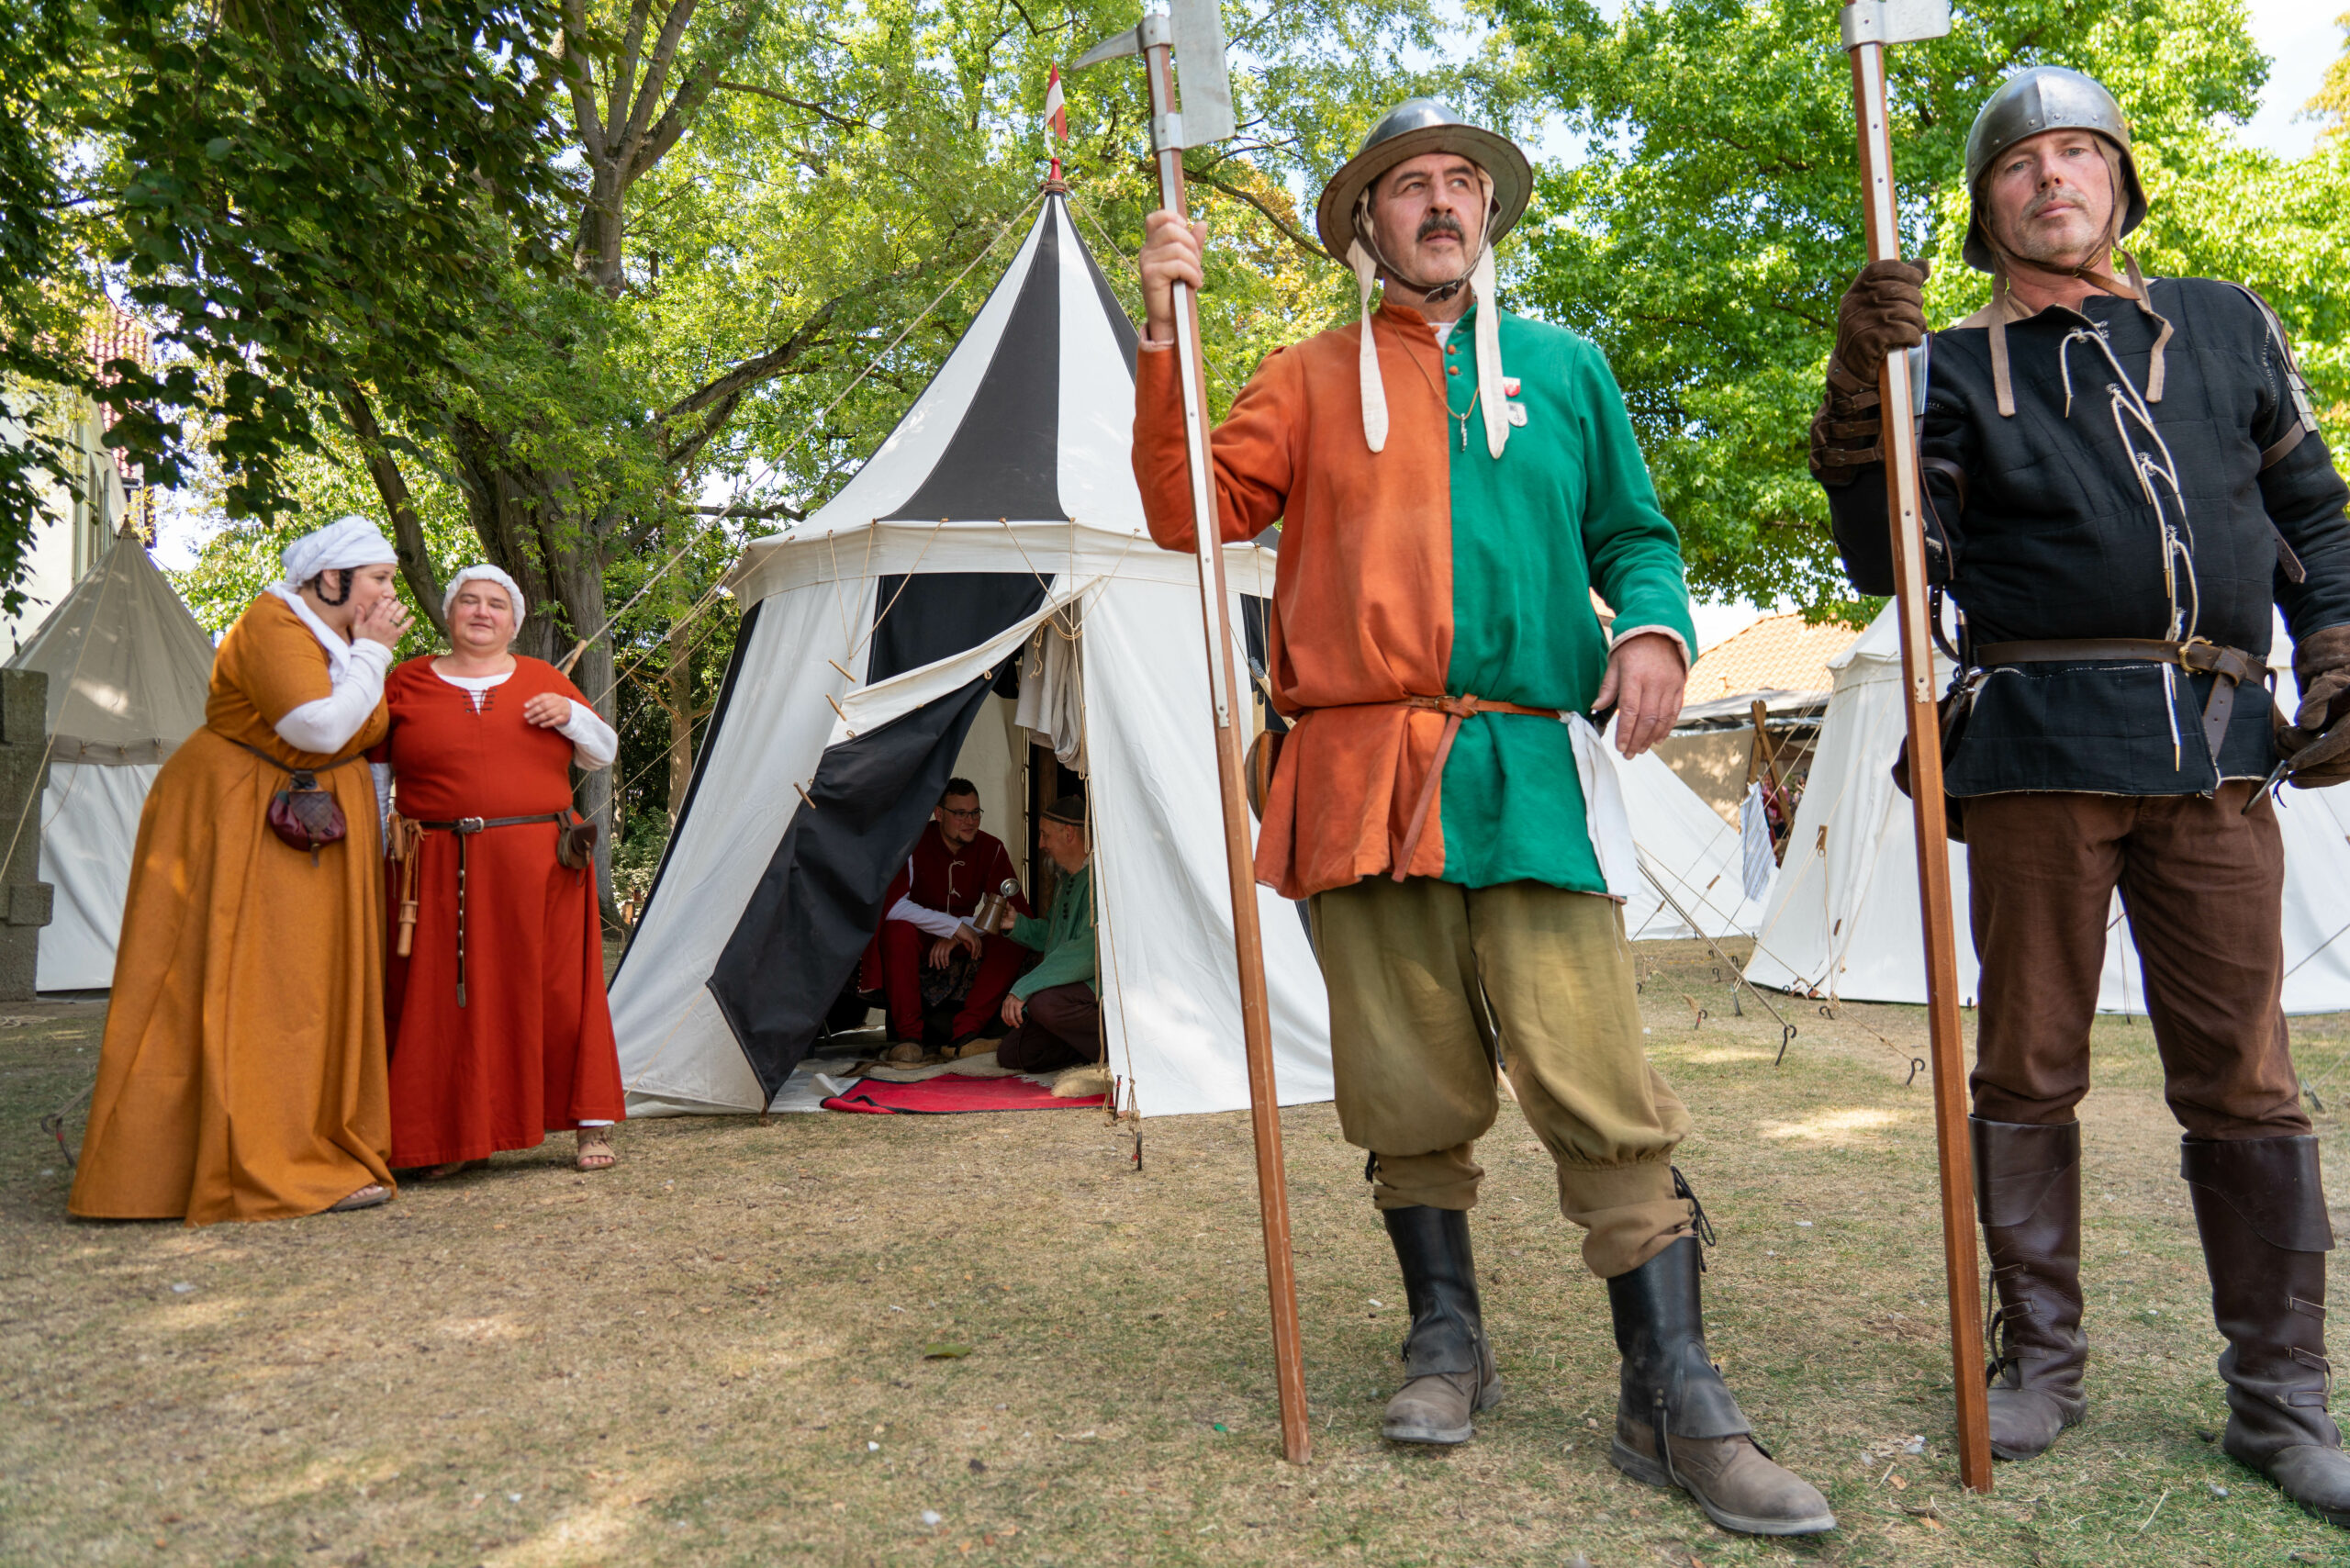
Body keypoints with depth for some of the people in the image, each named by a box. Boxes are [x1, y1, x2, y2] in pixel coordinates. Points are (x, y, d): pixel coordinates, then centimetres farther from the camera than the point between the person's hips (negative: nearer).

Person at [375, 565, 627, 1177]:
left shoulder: (544, 679, 12)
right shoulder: (406, 684, 9)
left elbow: (604, 754, 15)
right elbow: (371, 776, 12)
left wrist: (572, 716, -5)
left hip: (540, 866, 0)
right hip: (439, 872, 0)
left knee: (558, 987, 1)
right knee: (441, 999, 1)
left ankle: (593, 1123, 10)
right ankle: (448, 1139, 13)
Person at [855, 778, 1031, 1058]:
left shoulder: (991, 849, -4)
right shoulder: (913, 844, -15)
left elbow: (1018, 911, -8)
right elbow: (891, 906, -28)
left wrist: (959, 935, -20)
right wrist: (954, 926, -30)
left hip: (961, 951, 3)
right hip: (916, 946, -3)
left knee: (1010, 942, -24)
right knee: (899, 930, -37)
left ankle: (964, 1032, -28)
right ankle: (908, 1032, -28)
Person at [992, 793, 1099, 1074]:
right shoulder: (1068, 878, 14)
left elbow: (1088, 951, -29)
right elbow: (1050, 935, 28)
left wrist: (1023, 988, -29)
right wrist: (1017, 924, 6)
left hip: (1105, 988, -9)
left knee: (1042, 1002, -36)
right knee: (1010, 1055, 2)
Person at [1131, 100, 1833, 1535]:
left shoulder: (1565, 367, 19)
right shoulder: (1311, 379, 16)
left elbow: (1632, 535, 19)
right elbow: (1192, 512, 4)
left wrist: (1656, 625, -3)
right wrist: (1167, 333, -4)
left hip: (1529, 771, 0)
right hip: (1362, 774, 1)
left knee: (1602, 1089, -7)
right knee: (1412, 1088, 7)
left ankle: (1675, 1404, 4)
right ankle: (1448, 1344, 26)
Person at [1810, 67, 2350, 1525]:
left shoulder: (2227, 326, 17)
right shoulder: (1954, 368, 9)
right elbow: (1893, 560, -4)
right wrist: (1860, 390, -15)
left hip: (2215, 743, 2)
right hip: (2039, 741, -2)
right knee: (2030, 1065, 3)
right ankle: (2042, 1358, 17)